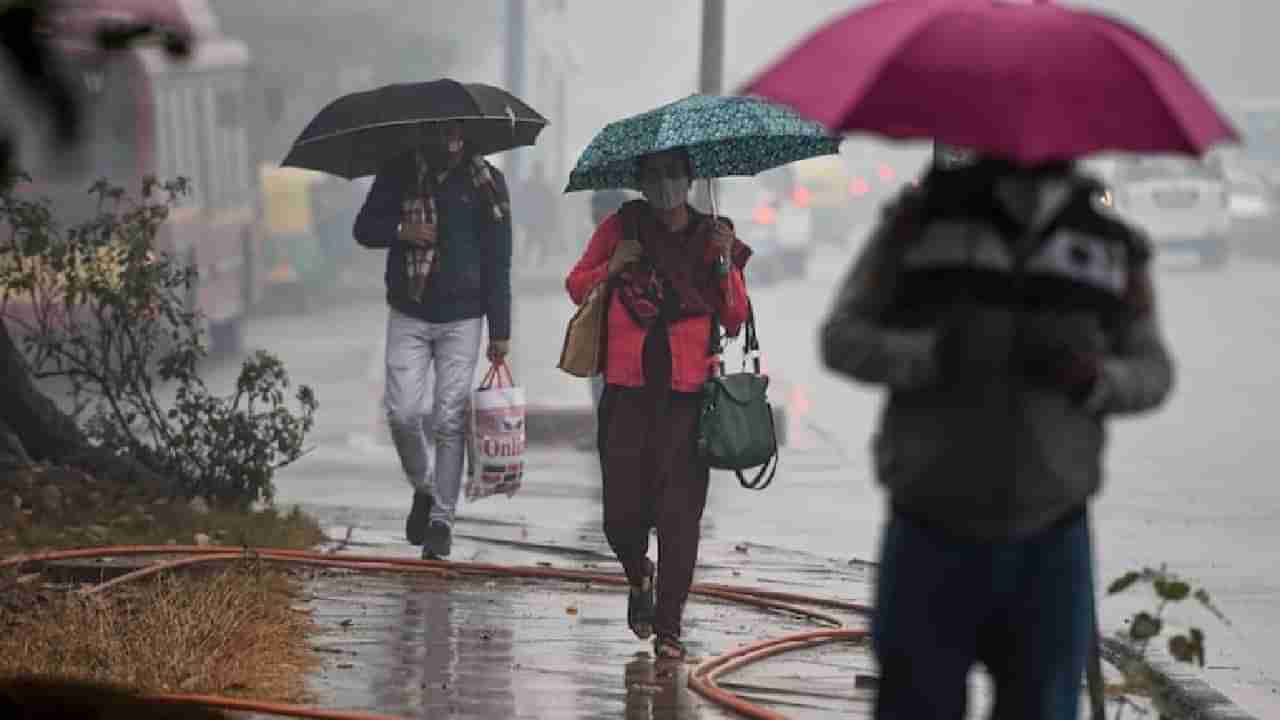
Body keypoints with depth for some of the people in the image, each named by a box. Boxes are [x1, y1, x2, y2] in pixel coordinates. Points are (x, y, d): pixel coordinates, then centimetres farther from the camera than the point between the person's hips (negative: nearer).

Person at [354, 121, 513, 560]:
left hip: (461, 320, -1)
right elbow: (364, 227, 7)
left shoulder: (486, 182, -3)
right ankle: (423, 487, 20)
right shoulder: (400, 173, 1)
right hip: (408, 317, 1)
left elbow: (497, 261, -1)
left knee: (449, 421, -4)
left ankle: (442, 517, 4)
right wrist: (401, 231, -16)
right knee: (402, 413, -7)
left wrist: (500, 331, -4)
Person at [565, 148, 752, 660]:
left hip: (687, 392, 0)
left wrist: (725, 265, -10)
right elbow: (576, 287, 13)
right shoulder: (621, 228, 8)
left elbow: (735, 321, 4)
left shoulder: (714, 238, 8)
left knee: (680, 512, -6)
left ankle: (668, 630, -1)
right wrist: (612, 267, -5)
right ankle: (638, 577, 33)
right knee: (622, 512, -1)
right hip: (629, 388, 0)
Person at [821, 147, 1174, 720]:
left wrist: (1090, 377, -15)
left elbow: (1150, 374, 9)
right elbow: (843, 340, -4)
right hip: (932, 540, -1)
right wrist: (942, 355, -23)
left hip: (1050, 547, 1)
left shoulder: (1110, 245, 2)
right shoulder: (922, 219, -2)